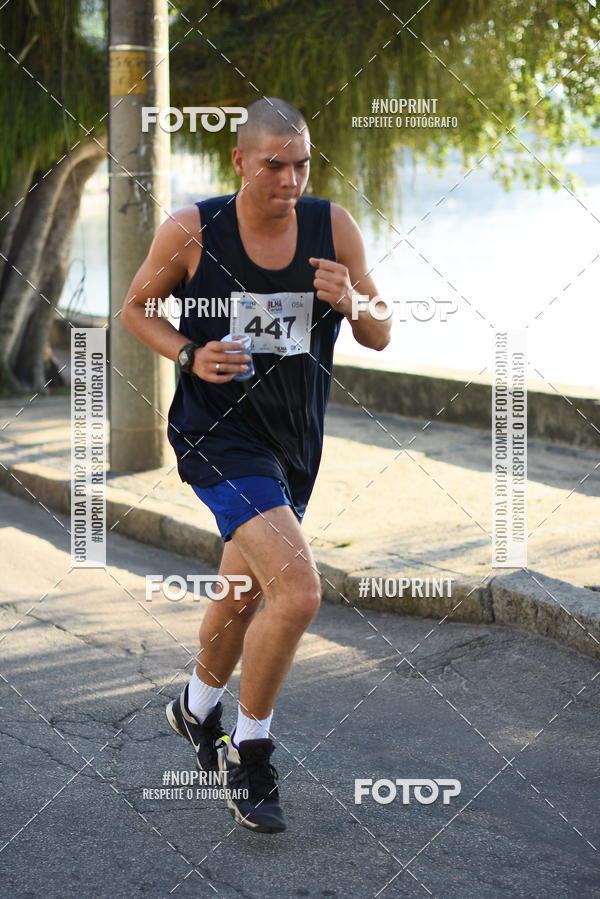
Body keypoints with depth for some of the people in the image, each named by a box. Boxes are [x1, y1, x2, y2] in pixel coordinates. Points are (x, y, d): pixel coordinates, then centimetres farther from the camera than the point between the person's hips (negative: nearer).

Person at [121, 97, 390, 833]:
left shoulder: (333, 227, -5)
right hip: (219, 433, -5)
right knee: (297, 591, -22)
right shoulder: (191, 231, -13)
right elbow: (135, 308, 3)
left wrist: (352, 304, -21)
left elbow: (379, 340, 1)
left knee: (243, 592, 23)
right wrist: (188, 355, -14)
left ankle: (196, 709, 52)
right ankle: (249, 754, -2)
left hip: (295, 440, 5)